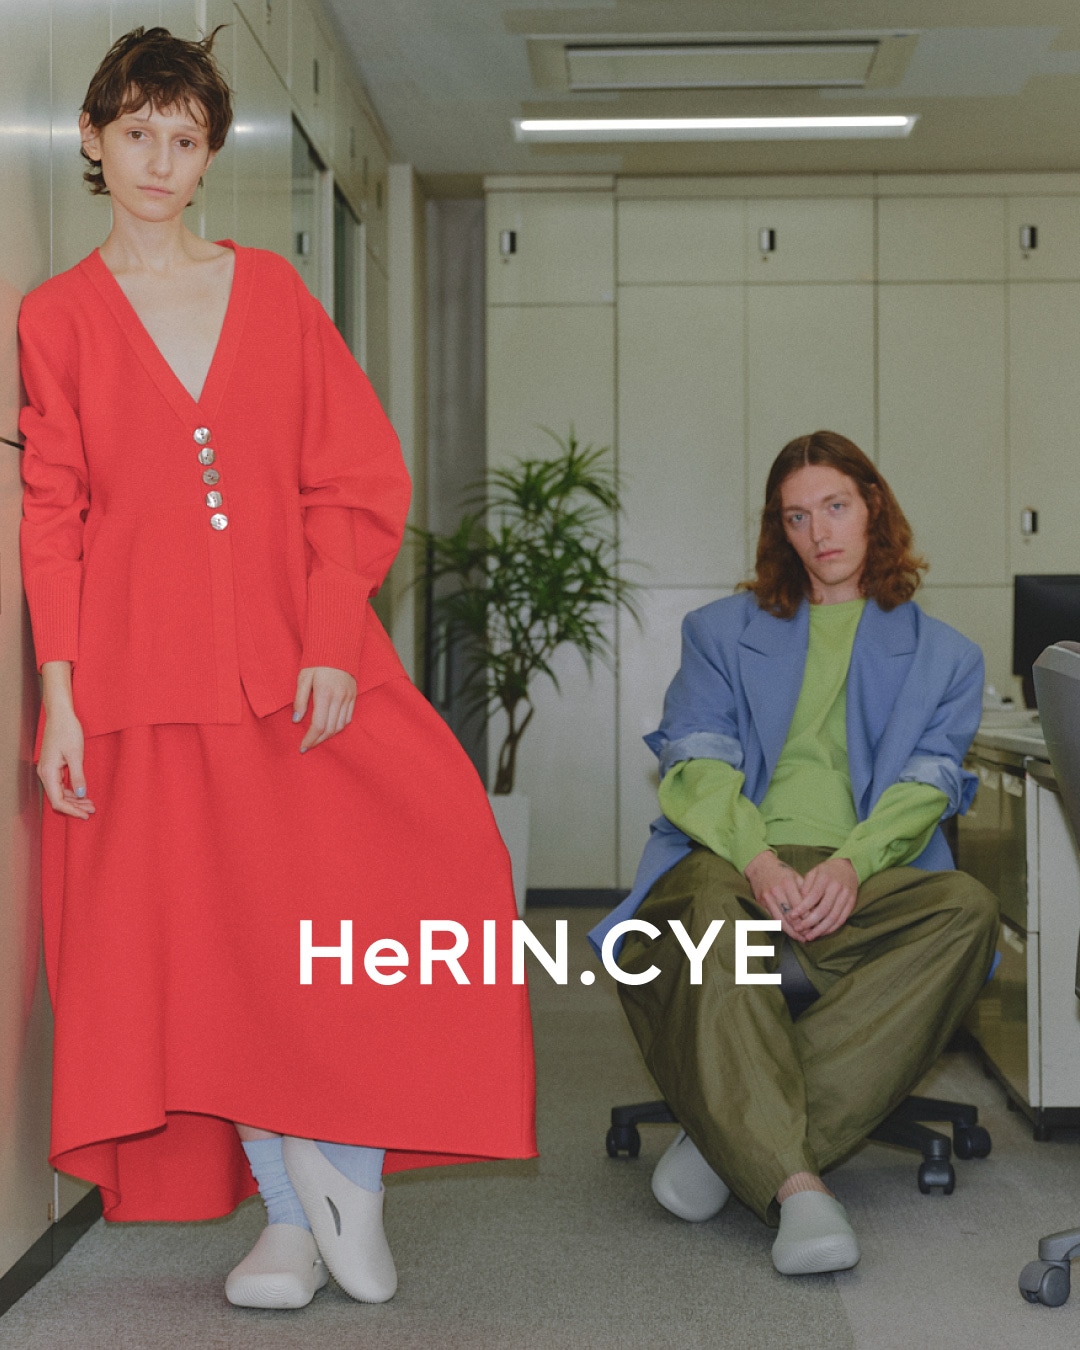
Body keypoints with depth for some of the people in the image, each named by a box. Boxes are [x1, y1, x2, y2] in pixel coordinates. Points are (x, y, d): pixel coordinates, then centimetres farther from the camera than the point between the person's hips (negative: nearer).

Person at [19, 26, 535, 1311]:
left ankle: (346, 1161, -1)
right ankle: (291, 1215, 11)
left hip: (290, 647, 1)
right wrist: (58, 696, -6)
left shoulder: (270, 290, 12)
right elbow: (51, 515, 4)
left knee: (418, 859, -17)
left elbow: (355, 478, 7)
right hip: (144, 664, -1)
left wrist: (333, 646, -5)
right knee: (203, 936, -2)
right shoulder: (57, 316, 9)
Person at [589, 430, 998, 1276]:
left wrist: (850, 865, -17)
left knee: (969, 909, -33)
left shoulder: (943, 657, 23)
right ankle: (796, 1183, -47)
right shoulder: (721, 633, 23)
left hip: (864, 879, 1)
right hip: (732, 863, -1)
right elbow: (695, 770, 7)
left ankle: (731, 1138, -36)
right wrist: (759, 861, -15)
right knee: (711, 914, -38)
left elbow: (924, 788, 6)